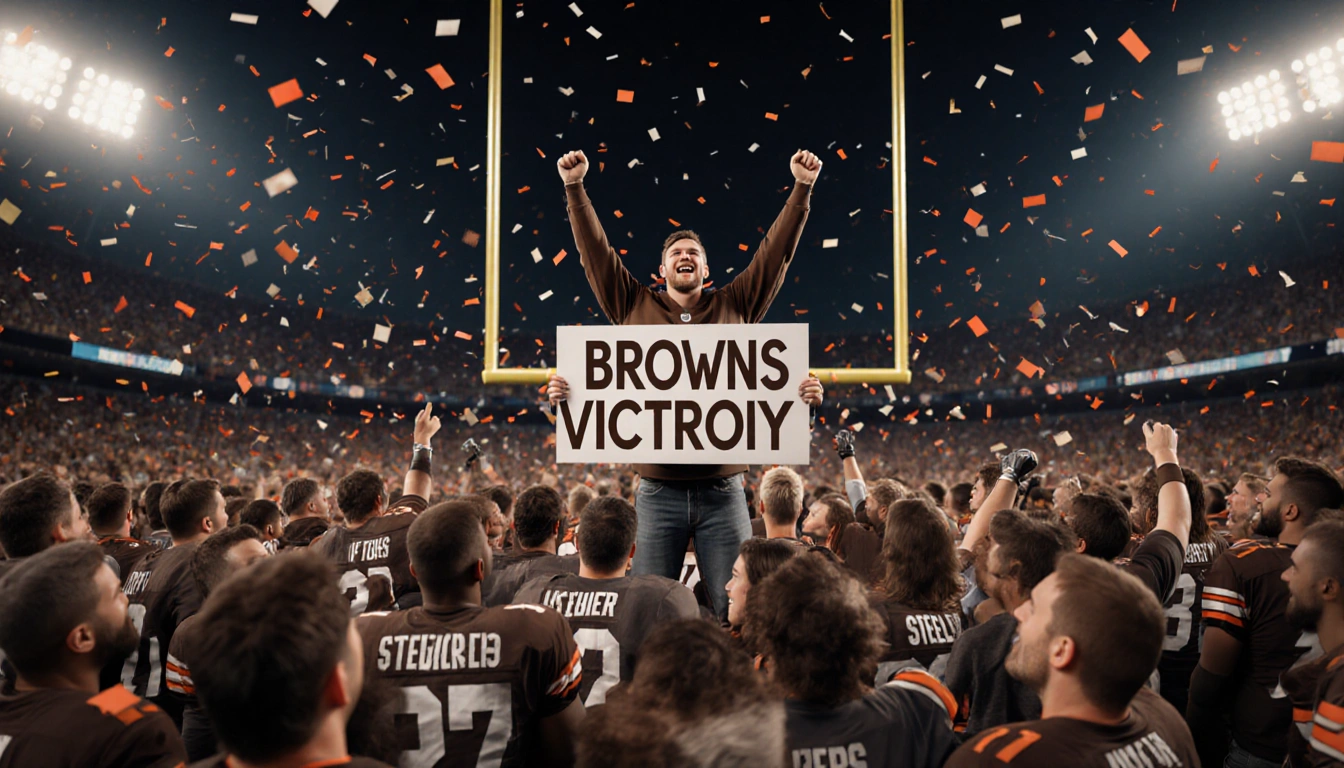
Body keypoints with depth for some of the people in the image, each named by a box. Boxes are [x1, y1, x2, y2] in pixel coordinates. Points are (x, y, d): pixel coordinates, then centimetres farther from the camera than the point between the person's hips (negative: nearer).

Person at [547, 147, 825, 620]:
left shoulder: (735, 307, 10)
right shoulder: (635, 307, 9)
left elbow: (776, 252, 6)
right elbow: (595, 250, 6)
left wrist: (802, 189, 0)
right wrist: (574, 187, 0)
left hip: (722, 489, 0)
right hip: (658, 491, 0)